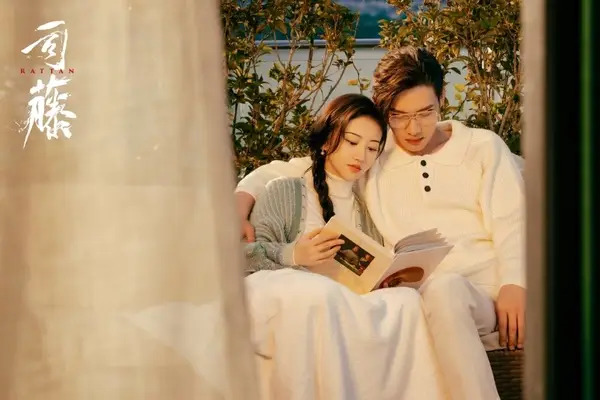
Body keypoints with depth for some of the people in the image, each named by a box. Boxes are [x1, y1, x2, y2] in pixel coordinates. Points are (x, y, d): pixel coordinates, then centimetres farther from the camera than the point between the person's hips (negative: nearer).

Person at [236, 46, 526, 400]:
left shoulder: (484, 147, 15)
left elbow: (511, 227, 5)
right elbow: (279, 172, 23)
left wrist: (514, 285, -15)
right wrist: (240, 205, 3)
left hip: (491, 288, -1)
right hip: (430, 298, 1)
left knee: (446, 289, -37)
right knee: (443, 289, -38)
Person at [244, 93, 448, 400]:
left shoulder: (365, 211, 26)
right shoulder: (285, 192, 9)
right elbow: (248, 254, 0)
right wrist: (293, 255, -19)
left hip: (343, 307, 4)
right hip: (279, 301, -4)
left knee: (406, 300, -28)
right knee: (321, 291, -40)